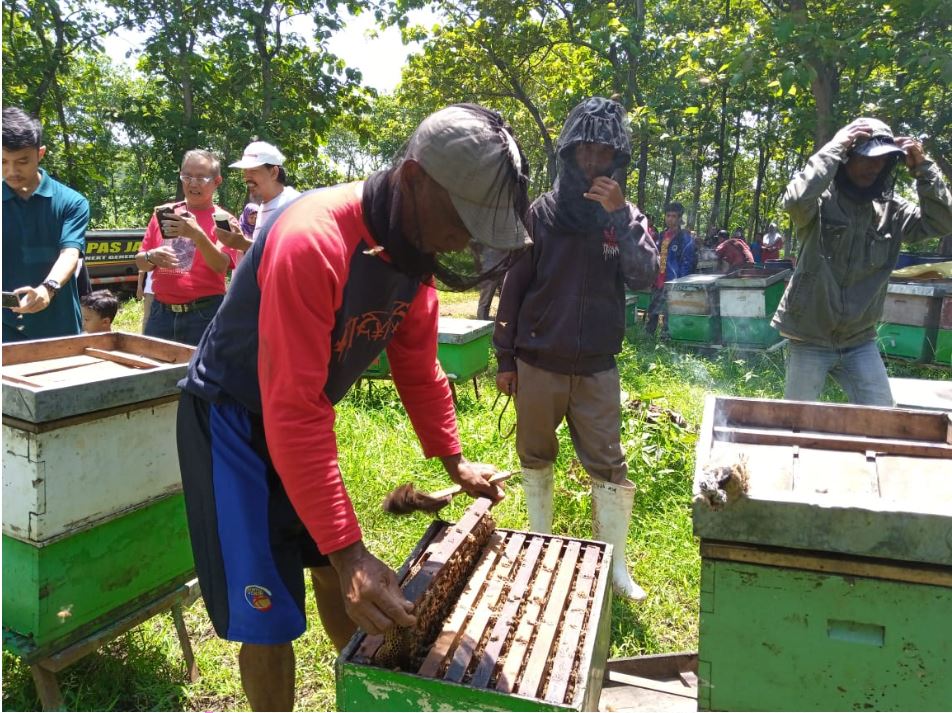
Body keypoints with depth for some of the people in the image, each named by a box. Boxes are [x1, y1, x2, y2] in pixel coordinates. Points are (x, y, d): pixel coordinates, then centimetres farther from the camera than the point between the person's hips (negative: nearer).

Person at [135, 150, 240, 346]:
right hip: (160, 311, 4)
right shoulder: (164, 213, 10)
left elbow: (221, 266, -15)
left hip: (204, 314, -4)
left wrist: (197, 235, -29)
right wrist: (151, 257, -9)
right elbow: (140, 262, 13)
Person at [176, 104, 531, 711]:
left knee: (337, 569, 18)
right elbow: (293, 411, -36)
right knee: (268, 608, -2)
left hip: (305, 414, 8)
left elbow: (418, 365, 4)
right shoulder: (312, 242, -34)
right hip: (233, 419, -7)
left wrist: (454, 458, 3)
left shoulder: (414, 248, -8)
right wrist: (346, 548, -35)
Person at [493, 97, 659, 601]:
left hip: (597, 367, 0)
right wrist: (505, 357, 0)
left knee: (608, 466, 4)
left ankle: (615, 564, 20)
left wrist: (620, 217, -23)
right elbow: (514, 287, -1)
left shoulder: (625, 217, 1)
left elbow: (644, 277, -13)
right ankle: (540, 544, 34)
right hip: (538, 363, 0)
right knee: (535, 457, 13)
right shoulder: (542, 213, -4)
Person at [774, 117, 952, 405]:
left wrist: (922, 167, -9)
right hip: (810, 340, -4)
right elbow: (796, 199, -32)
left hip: (860, 341, 4)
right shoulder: (821, 201, -10)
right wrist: (834, 147, -24)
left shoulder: (890, 209, 4)